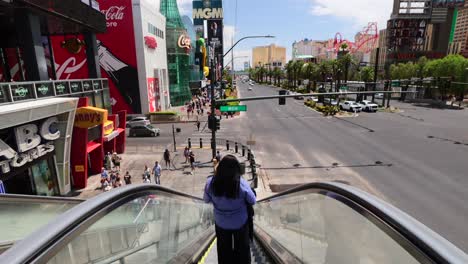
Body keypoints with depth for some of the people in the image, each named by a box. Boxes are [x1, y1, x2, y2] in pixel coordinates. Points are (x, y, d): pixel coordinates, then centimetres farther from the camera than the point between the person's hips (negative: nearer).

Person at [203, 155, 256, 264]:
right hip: (240, 223, -2)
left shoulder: (210, 182, -25)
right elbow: (252, 201, -14)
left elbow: (206, 199, -6)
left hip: (221, 223, 2)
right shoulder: (242, 184, -31)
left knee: (224, 250, 28)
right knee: (242, 249, 27)